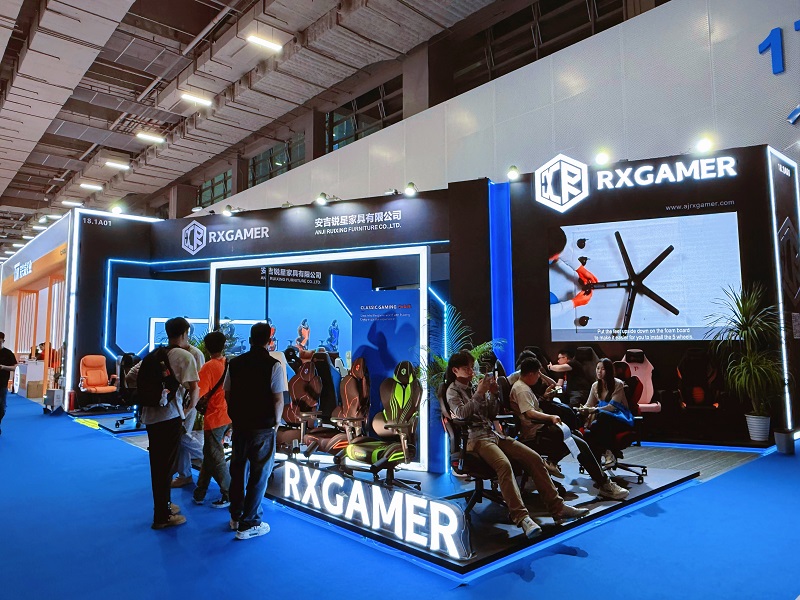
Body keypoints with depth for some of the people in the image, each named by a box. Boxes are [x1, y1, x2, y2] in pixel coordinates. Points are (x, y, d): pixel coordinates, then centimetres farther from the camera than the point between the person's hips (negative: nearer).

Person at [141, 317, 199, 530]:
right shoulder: (185, 356, -8)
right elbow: (193, 388, -13)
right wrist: (190, 409, 2)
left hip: (150, 415, 7)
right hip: (170, 416, -7)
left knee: (157, 464, 19)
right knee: (166, 465, 3)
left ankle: (164, 505, 35)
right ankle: (163, 516, 13)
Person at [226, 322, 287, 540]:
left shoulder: (235, 363, 2)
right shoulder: (273, 365, -12)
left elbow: (227, 394, 7)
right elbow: (278, 399, -14)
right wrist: (276, 422, 2)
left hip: (239, 424, 5)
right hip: (263, 428, -5)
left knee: (237, 470, 19)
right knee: (259, 475, 6)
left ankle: (236, 517, 33)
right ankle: (249, 524, 12)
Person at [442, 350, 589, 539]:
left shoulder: (473, 387, 20)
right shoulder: (452, 391, 2)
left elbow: (491, 415, 17)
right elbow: (462, 413, -16)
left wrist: (492, 394, 3)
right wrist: (479, 393, -16)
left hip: (493, 433, 7)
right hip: (475, 438, -7)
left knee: (534, 458, -9)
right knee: (504, 464, -36)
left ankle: (557, 507, -9)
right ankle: (521, 517, -41)